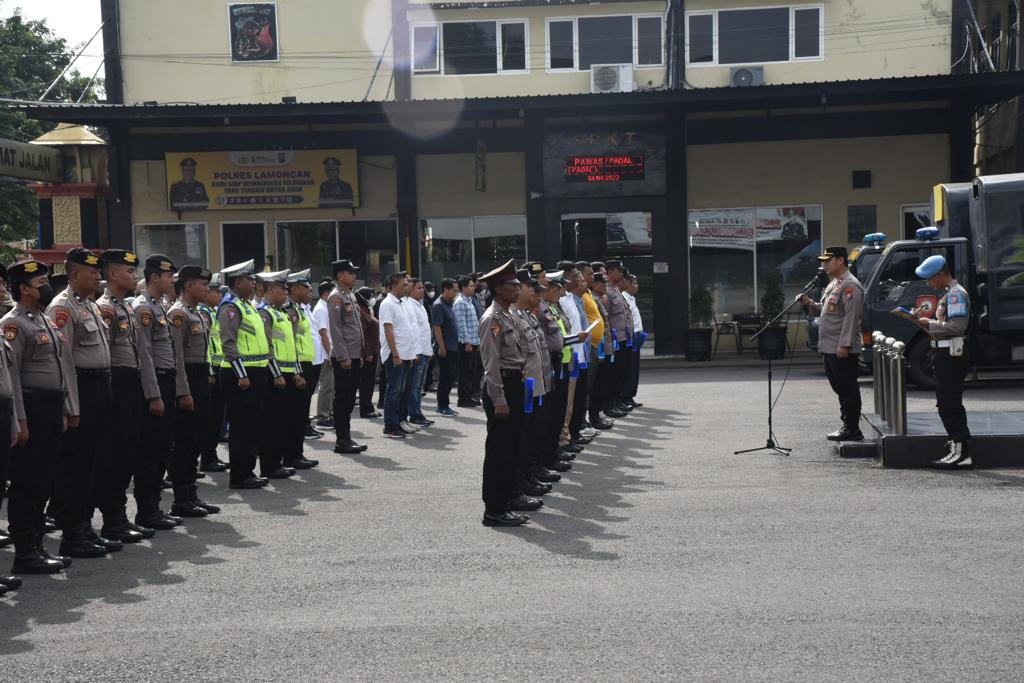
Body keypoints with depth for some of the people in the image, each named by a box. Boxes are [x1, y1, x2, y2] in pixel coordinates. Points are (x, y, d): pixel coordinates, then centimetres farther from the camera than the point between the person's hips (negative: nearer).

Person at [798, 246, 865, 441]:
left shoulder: (850, 285, -13)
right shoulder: (834, 284, 19)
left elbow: (851, 317, -19)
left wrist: (844, 344, -24)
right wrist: (810, 304, 8)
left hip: (843, 349, -10)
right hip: (830, 348, 10)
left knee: (848, 388, -5)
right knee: (840, 388, 13)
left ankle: (852, 430, -2)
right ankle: (848, 427, 20)